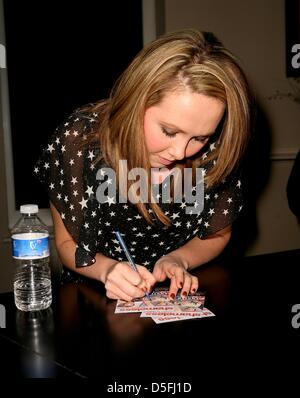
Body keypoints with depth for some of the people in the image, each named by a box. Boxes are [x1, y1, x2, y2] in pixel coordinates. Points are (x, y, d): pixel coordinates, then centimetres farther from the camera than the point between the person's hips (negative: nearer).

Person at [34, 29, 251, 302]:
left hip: (179, 293, 1)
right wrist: (107, 269, -28)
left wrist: (178, 259, -19)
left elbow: (218, 235, 1)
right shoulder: (79, 139, -21)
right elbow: (67, 244, -8)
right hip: (96, 296, -1)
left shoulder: (217, 151, -18)